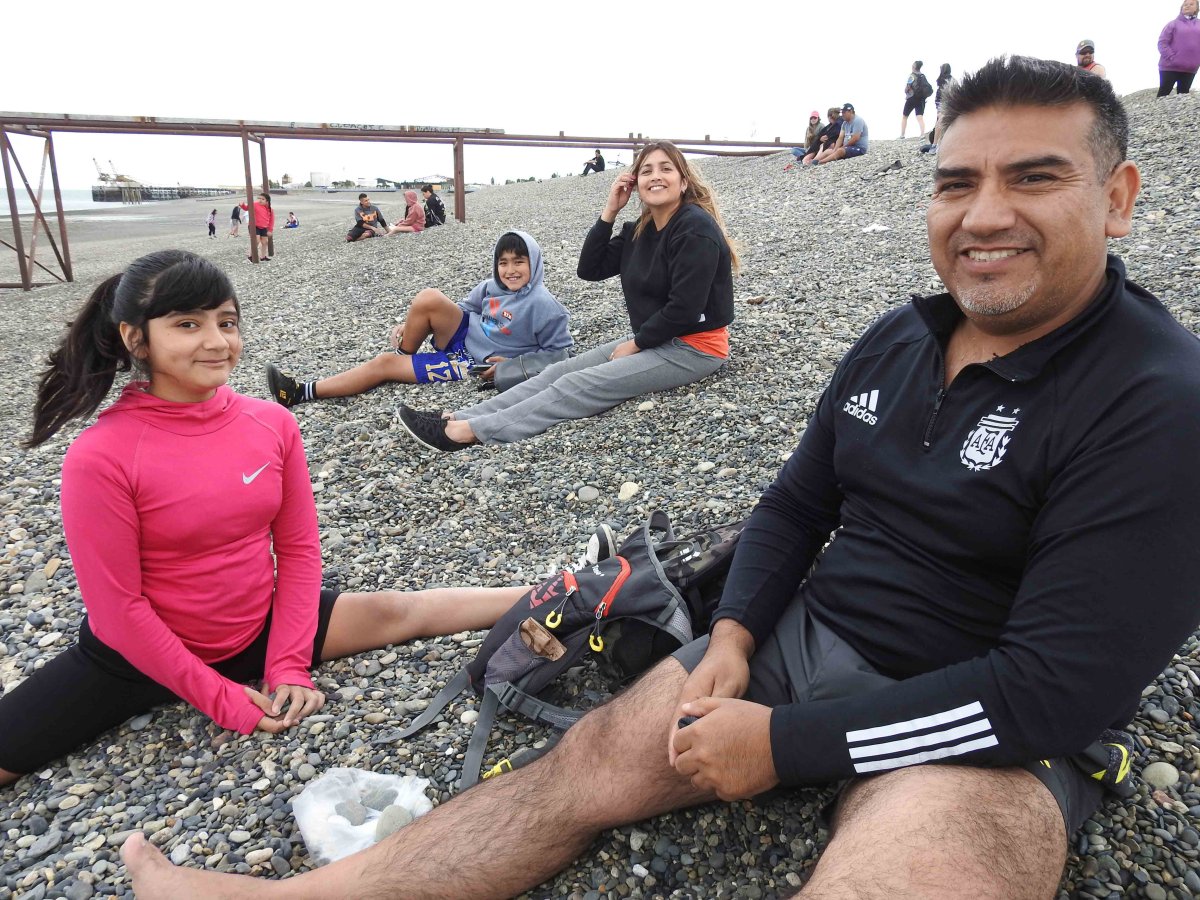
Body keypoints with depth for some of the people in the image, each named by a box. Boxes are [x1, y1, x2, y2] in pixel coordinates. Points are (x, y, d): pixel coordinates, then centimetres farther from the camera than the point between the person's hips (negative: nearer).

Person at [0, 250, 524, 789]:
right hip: (140, 656, -2)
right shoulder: (100, 457, -23)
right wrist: (222, 699, -14)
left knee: (398, 612, -1)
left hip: (260, 630, 3)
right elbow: (119, 607, -18)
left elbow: (298, 549, -4)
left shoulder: (272, 423, -11)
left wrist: (288, 667, -8)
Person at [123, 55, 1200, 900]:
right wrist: (731, 637, -8)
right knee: (583, 765, -6)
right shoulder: (897, 339, 4)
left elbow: (1060, 685, -22)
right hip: (801, 638, 5)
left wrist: (783, 742, -20)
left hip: (990, 729, -4)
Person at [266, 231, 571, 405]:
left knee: (385, 364, -10)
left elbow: (560, 352, -13)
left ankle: (304, 392, 4)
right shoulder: (491, 287, 2)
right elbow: (464, 307, 17)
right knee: (429, 298, -21)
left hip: (477, 364, -6)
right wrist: (412, 325, 8)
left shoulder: (543, 305, -17)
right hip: (463, 338, 6)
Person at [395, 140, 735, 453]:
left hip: (692, 348, -9)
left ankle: (468, 432, -19)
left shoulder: (695, 228, -18)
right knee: (559, 371, -2)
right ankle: (459, 418, -6)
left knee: (578, 386, -18)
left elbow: (684, 308, -23)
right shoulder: (641, 229, 9)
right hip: (653, 340, 9)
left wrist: (635, 344, -13)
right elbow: (590, 269, 5)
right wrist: (609, 211, -4)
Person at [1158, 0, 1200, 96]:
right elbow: (1162, 43, -6)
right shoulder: (1173, 23, 2)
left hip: (1190, 69, 4)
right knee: (1163, 95, -5)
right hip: (1170, 67, -4)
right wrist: (1172, 58, -15)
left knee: (1183, 96, 8)